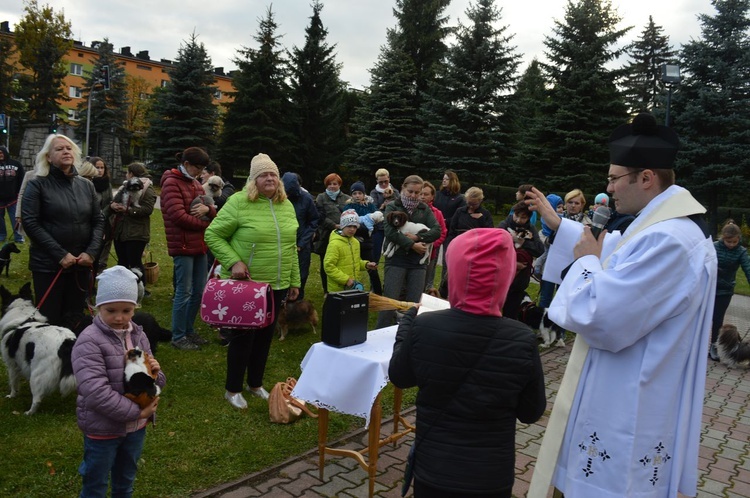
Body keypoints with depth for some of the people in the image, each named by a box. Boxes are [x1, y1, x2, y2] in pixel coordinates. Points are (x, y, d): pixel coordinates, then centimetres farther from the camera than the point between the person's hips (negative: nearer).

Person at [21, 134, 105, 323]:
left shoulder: (86, 185, 10)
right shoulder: (37, 184, -2)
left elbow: (98, 221, 8)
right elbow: (30, 223, -10)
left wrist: (91, 252, -7)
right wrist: (60, 254, -16)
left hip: (81, 264, 4)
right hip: (48, 265, -3)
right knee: (49, 319, 4)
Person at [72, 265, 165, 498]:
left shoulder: (138, 335, 1)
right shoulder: (89, 341, -20)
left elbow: (155, 382, 10)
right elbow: (95, 392, -28)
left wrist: (155, 373, -14)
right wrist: (136, 411, -23)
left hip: (136, 426, 6)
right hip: (102, 428, -6)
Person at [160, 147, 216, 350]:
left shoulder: (195, 183, 16)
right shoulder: (171, 183, -9)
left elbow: (213, 212, 15)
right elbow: (179, 216, -19)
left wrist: (207, 208, -9)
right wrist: (205, 224, -8)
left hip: (199, 244, 8)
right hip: (183, 245, -8)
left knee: (199, 290, 12)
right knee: (184, 292, -3)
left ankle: (189, 330, 26)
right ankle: (178, 337, 8)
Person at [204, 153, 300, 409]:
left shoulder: (287, 206, 6)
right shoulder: (239, 202, -12)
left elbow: (291, 247, 12)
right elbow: (213, 235, -8)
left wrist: (294, 281, 12)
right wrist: (233, 262, -19)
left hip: (278, 285, 6)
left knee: (265, 334, 15)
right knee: (244, 335, 3)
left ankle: (255, 383, 33)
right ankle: (233, 389, 22)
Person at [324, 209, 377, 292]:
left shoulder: (355, 242, 8)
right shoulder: (334, 244, -15)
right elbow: (329, 267, -19)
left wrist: (366, 264, 2)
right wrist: (346, 280, -21)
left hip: (354, 287, 7)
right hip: (338, 289, -7)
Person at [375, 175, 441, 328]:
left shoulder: (425, 209, 11)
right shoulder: (392, 207, 3)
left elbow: (437, 230, 0)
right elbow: (390, 232, -11)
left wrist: (417, 237, -14)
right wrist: (412, 245, -14)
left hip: (418, 262, 3)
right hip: (396, 260, -3)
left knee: (414, 302, 4)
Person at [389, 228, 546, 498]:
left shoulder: (424, 326, -20)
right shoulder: (522, 340, -20)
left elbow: (398, 377, -1)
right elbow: (531, 413, -6)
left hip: (433, 470, 0)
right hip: (492, 476, 0)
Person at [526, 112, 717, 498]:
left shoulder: (666, 240, -30)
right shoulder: (667, 226, 6)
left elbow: (601, 321, -32)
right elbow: (612, 253, 25)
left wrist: (587, 261, -15)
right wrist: (556, 224, 24)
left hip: (628, 414, -11)